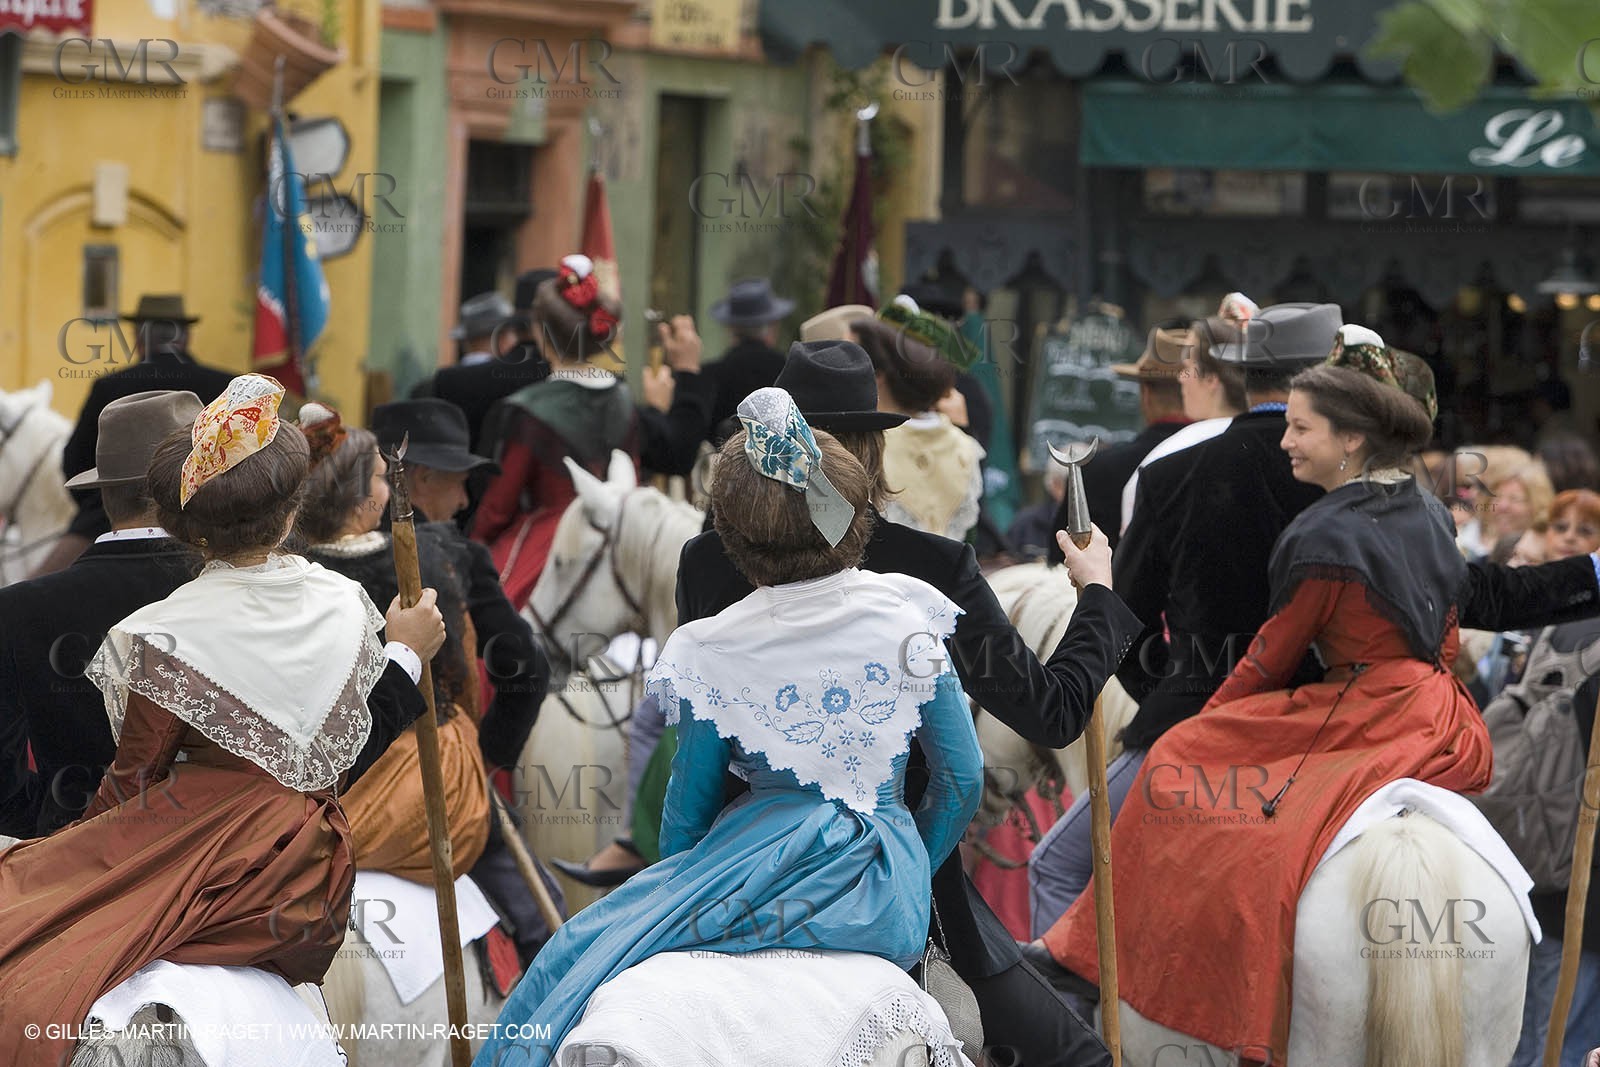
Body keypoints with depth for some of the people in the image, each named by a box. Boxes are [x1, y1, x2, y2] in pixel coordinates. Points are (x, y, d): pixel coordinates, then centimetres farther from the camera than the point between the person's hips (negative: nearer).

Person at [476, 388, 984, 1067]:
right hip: (889, 898, 4)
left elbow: (687, 814, 4)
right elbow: (963, 779, 5)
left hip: (770, 854, -4)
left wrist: (675, 900, 24)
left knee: (573, 962, 8)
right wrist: (909, 879, 21)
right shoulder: (910, 613, 0)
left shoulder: (713, 653, -6)